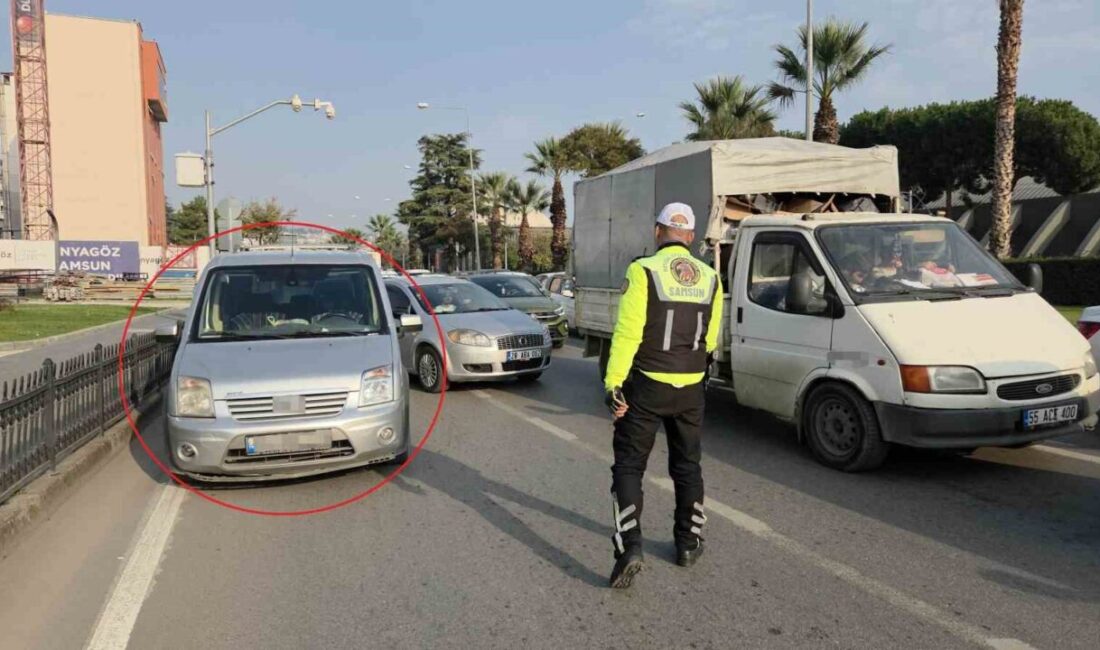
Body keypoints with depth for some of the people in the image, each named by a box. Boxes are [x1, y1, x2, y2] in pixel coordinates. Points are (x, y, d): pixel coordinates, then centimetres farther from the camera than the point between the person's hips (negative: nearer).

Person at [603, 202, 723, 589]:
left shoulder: (644, 271, -11)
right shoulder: (710, 277, 3)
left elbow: (627, 333, -18)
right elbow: (711, 340, 8)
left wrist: (613, 383, -14)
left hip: (647, 385, -4)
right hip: (690, 387, 4)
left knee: (629, 465, 4)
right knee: (687, 465, 18)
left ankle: (629, 547, -6)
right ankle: (688, 543, 28)